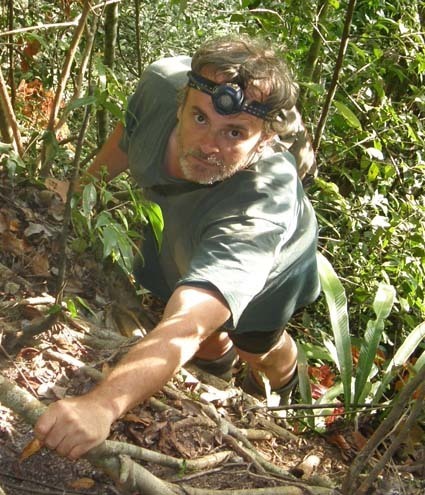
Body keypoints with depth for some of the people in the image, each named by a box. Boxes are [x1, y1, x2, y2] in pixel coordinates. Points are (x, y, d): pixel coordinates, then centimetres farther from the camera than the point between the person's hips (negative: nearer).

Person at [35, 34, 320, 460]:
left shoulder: (262, 205, -53)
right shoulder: (162, 81, -38)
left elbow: (187, 325, -65)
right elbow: (128, 133, -11)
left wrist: (101, 405, -80)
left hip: (267, 261, -3)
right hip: (174, 233, 4)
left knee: (258, 348, 24)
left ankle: (281, 386, 63)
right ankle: (216, 356, 64)